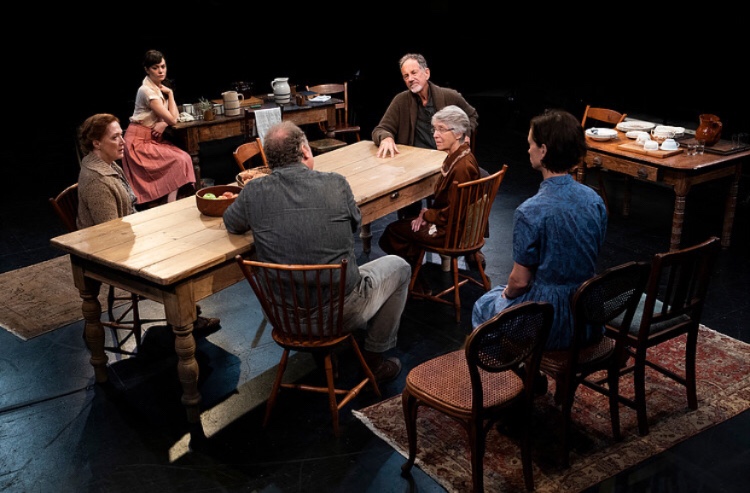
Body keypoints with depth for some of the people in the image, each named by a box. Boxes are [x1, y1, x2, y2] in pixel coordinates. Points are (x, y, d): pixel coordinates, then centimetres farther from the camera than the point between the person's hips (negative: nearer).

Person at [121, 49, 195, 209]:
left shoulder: (160, 88, 9)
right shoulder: (147, 90, -17)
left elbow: (174, 116, 9)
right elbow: (172, 119, -19)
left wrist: (164, 124, -14)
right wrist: (170, 94, -6)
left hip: (153, 138, 7)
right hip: (140, 140, -7)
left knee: (185, 157, -14)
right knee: (178, 161, -22)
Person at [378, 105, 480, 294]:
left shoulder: (462, 166, -27)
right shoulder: (455, 156, 4)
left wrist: (427, 215, -10)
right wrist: (428, 211, -1)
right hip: (449, 222, 10)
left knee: (393, 230, 1)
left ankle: (416, 287, 17)